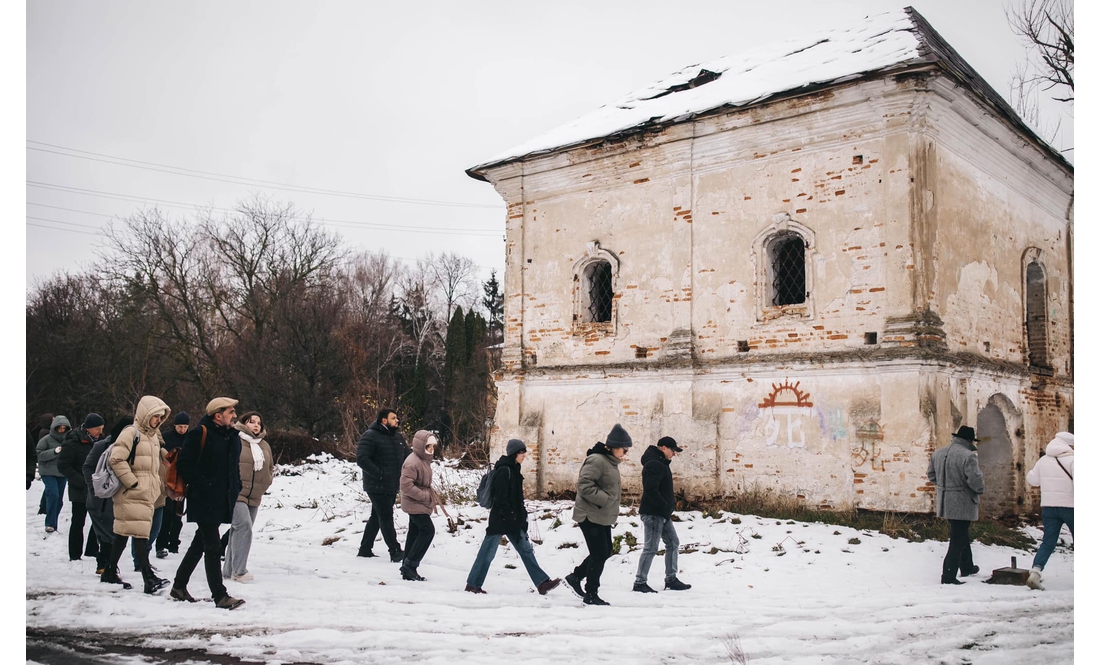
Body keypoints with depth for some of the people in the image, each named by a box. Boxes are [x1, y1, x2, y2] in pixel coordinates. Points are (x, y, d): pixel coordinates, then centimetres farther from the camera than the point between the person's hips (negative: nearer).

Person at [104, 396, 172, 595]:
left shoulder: (153, 436, 17)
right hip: (132, 495, -9)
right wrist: (132, 482, -19)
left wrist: (159, 486, 18)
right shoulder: (131, 433, -10)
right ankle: (148, 578, -15)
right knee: (140, 533, -12)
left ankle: (110, 572, 21)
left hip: (147, 495, 9)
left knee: (123, 533, 14)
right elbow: (116, 459, -19)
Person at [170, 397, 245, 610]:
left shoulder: (233, 436, 13)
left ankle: (179, 586, 30)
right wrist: (202, 486, -19)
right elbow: (184, 464, -15)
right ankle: (219, 595, -5)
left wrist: (235, 487, 12)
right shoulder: (200, 434, -12)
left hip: (223, 502, 8)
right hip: (204, 502, -8)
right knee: (213, 547, -8)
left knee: (201, 543, 17)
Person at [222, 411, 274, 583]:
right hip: (235, 494, -7)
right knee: (243, 526, -20)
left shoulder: (265, 445, 15)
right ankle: (239, 570, -17)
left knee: (240, 531, 10)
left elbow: (270, 468, 26)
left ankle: (229, 569, 19)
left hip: (254, 497, 7)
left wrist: (263, 485, 12)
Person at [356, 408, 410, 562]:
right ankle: (395, 551, -6)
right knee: (386, 517, -8)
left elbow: (407, 456, 21)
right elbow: (361, 458, -22)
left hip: (392, 486, 8)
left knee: (377, 517, 15)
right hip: (377, 486, -8)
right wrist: (379, 474, -24)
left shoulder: (398, 437, 11)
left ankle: (365, 549, 25)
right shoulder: (370, 436, -13)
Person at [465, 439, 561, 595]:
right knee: (488, 552, 0)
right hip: (500, 519, -9)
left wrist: (521, 516, 16)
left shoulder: (513, 470, 14)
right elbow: (501, 498, -21)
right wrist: (511, 517, -21)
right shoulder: (504, 471, -16)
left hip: (513, 520, 9)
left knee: (526, 549, 6)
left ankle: (542, 583, 7)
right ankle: (473, 584, 11)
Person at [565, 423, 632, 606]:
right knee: (599, 554, -4)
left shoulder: (610, 462, 14)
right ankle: (591, 594, 7)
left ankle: (575, 577, 28)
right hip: (591, 516, -10)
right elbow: (584, 485, -26)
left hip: (603, 517, 10)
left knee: (605, 552, 15)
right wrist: (605, 499, -24)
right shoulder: (596, 460, -19)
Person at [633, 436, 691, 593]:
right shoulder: (654, 464, -17)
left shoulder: (661, 464, 17)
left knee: (673, 543, 14)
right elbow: (651, 490, -26)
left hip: (662, 514, 11)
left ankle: (671, 580, 20)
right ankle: (640, 582, 2)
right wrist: (666, 505, -21)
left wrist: (669, 504, 10)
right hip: (653, 513, -11)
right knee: (651, 548, -5)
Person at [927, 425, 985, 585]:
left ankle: (966, 567, 40)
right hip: (962, 505, -8)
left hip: (945, 503, 8)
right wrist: (981, 489, -3)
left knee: (962, 535, 26)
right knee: (958, 541, 0)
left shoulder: (938, 453, 7)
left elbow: (931, 475, 14)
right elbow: (975, 480, -23)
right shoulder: (968, 456, -19)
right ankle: (948, 576, 2)